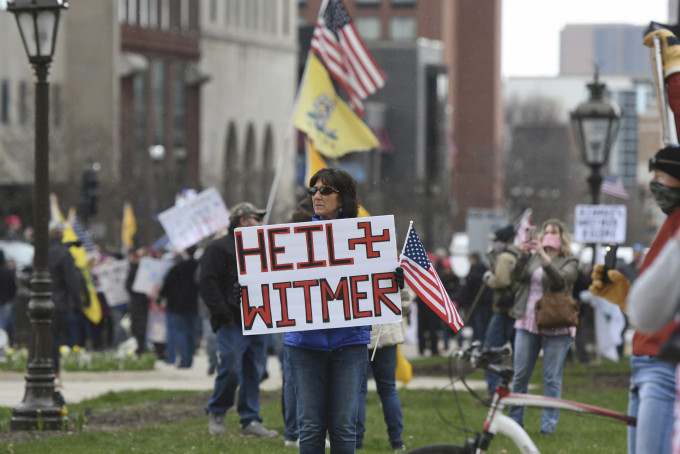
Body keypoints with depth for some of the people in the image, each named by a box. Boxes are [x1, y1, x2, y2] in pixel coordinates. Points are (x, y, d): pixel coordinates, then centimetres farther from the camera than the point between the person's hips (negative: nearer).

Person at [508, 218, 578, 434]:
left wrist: (543, 255, -26)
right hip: (527, 324, 3)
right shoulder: (533, 258, 12)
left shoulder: (569, 262, 2)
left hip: (555, 327, -3)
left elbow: (560, 280, -17)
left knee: (552, 378, -1)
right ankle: (514, 421, 15)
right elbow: (516, 276, -2)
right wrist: (524, 254, -18)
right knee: (520, 375, 5)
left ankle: (549, 424, 4)